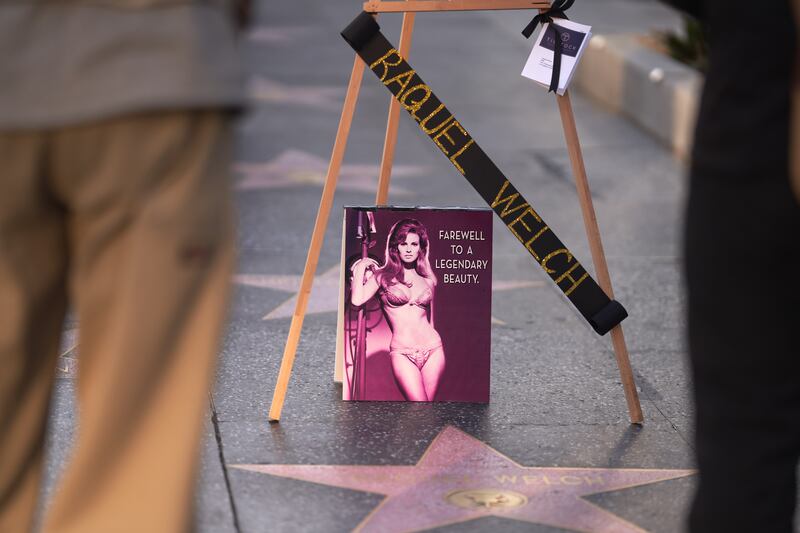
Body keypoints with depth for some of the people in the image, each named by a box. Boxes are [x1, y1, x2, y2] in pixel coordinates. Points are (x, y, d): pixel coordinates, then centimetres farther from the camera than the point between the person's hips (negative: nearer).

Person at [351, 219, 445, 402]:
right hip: (402, 352, -3)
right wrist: (361, 267, 0)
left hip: (432, 349, 3)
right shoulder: (383, 276, 5)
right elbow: (357, 299, -11)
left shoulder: (427, 280, 13)